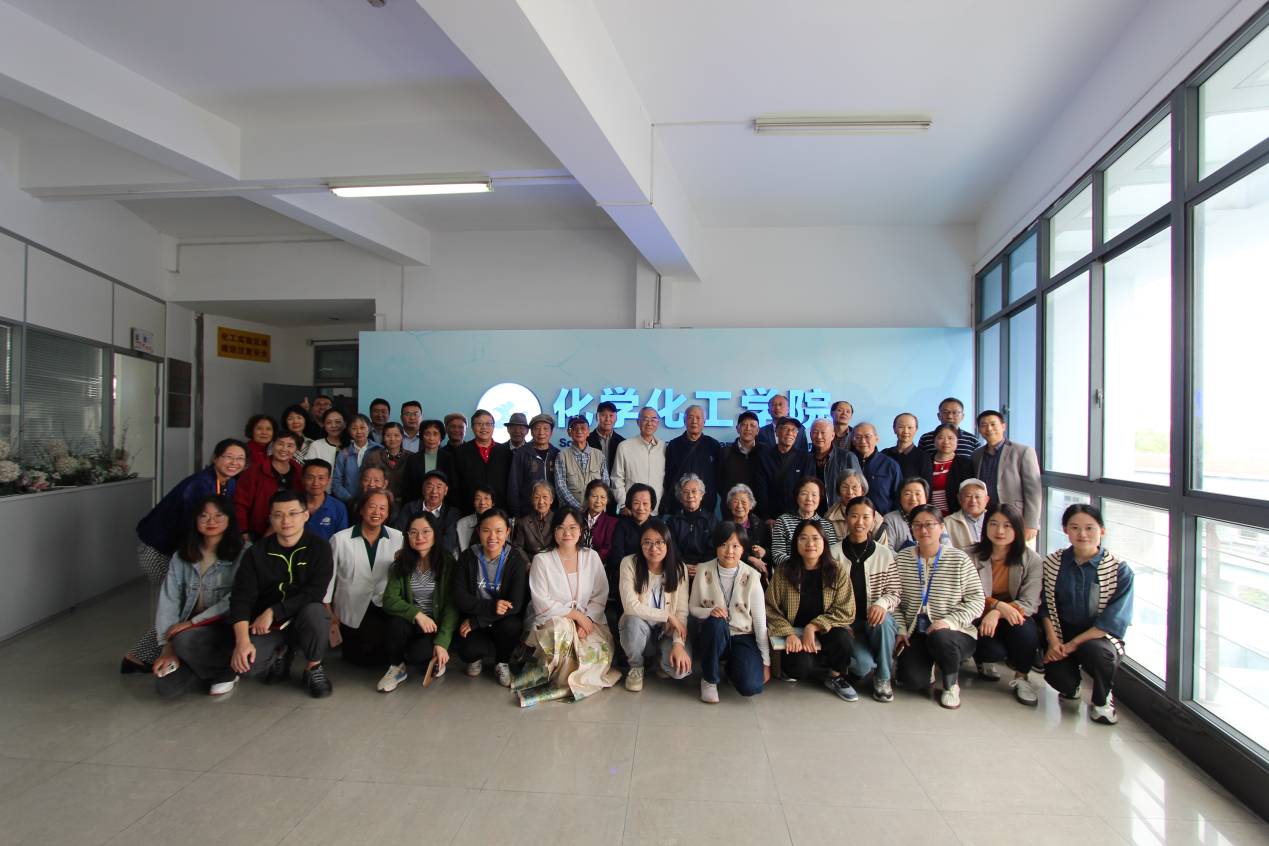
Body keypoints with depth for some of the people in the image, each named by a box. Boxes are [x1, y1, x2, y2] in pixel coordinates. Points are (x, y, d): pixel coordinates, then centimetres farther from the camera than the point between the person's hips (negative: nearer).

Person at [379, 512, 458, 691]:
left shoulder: (447, 564, -8)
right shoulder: (401, 565, 1)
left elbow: (452, 608, -11)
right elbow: (389, 600, -9)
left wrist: (442, 642, -22)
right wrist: (417, 614, -25)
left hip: (437, 625, -2)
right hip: (411, 623, 3)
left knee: (418, 654, -29)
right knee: (396, 624, -29)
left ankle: (436, 660, 8)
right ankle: (396, 668, -1)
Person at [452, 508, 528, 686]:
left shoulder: (515, 560, -10)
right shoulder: (467, 558, -5)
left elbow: (516, 604, -17)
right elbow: (460, 598, -8)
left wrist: (476, 621, -22)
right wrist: (491, 607, -25)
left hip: (503, 620, 0)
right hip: (474, 620, 0)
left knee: (511, 626, -34)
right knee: (468, 651, -29)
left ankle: (502, 663, 1)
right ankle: (477, 657, 12)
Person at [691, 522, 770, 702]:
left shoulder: (751, 576, -7)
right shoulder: (704, 571, -6)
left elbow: (760, 620, -4)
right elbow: (692, 608, 2)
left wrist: (766, 662, -3)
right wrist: (709, 611, -22)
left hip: (743, 638, 0)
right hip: (713, 635, 0)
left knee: (750, 687, -25)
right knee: (716, 622, -35)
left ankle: (731, 666, 12)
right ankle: (709, 678, -10)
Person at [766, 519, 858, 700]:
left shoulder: (838, 572, -2)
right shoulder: (783, 572, -4)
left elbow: (846, 612, -7)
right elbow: (770, 608, -4)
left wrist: (813, 627, -18)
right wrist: (789, 634, -19)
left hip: (825, 631, 2)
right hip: (794, 631, -1)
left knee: (843, 639, -31)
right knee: (801, 665, -29)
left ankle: (835, 676, 3)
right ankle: (787, 666, 11)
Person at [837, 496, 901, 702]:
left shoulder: (884, 554, 3)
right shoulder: (834, 554, 0)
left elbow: (894, 592, 0)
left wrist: (882, 603, -22)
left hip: (876, 618, 2)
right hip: (847, 621, -1)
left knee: (883, 621, -35)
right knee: (863, 664, -27)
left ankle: (883, 677, -8)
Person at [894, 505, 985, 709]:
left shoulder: (960, 560, -4)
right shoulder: (901, 560, 2)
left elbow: (976, 600, -6)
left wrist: (949, 621, -19)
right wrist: (901, 629, -6)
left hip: (956, 634, -1)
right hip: (915, 635, 2)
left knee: (939, 638, -36)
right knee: (913, 680, -21)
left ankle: (952, 684, -3)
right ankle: (929, 662, 18)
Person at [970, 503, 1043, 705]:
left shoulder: (1032, 560, -5)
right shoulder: (970, 556, -7)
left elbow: (1030, 603, -13)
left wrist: (998, 613, -30)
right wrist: (997, 604, -29)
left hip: (1014, 617, 1)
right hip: (980, 620, -1)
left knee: (1024, 629, -34)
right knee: (994, 650, -29)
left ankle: (1021, 677, -3)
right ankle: (983, 660, 13)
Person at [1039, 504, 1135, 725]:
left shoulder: (1120, 569, -10)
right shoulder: (1053, 563, -2)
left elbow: (1113, 621, -14)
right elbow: (1045, 606, 2)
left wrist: (1073, 644, -19)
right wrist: (1053, 640, -13)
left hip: (1101, 637, -1)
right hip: (1062, 634, 2)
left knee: (1094, 650, -36)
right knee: (1058, 677, -25)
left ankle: (1101, 701, -2)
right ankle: (1071, 688, 18)